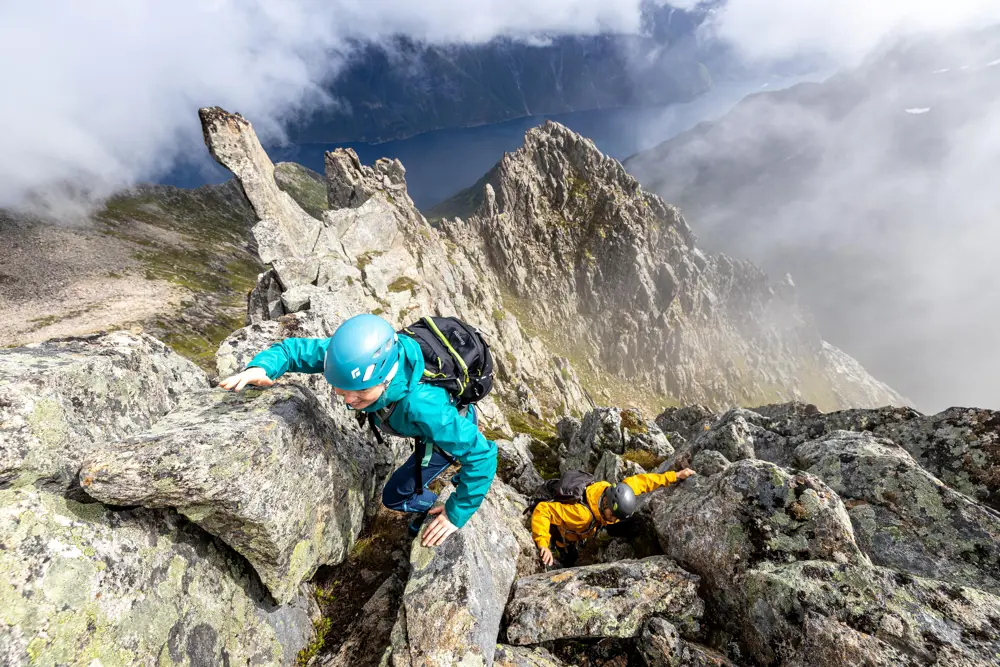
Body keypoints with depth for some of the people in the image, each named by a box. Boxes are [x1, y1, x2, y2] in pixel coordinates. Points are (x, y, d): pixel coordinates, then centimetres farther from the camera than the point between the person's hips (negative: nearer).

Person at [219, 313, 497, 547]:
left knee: (395, 497, 2)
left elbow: (481, 454, -39)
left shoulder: (423, 405, -49)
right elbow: (296, 348, -18)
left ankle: (434, 506, 31)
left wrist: (456, 514, -28)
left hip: (453, 427, -6)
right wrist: (260, 367, -38)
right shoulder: (355, 353, -33)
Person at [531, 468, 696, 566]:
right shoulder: (581, 513, -50)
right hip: (559, 531, -6)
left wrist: (674, 476, -17)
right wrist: (543, 545, -61)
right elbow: (542, 510, -51)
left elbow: (638, 481, -17)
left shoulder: (615, 496, -30)